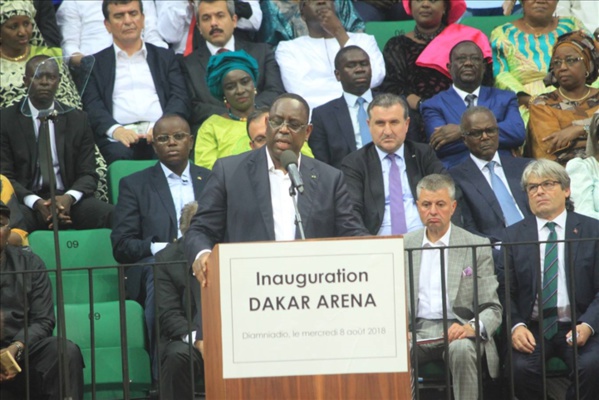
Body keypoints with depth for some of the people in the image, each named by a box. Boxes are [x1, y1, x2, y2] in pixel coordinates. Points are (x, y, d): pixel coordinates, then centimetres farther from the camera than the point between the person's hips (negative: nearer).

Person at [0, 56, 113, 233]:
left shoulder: (78, 120, 13)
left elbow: (88, 174, 9)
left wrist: (69, 197, -16)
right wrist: (36, 202, -20)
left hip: (66, 200, 3)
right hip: (25, 201, -2)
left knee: (108, 214, -29)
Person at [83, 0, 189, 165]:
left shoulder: (165, 57, 24)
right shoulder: (94, 64, 19)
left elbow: (180, 99, 11)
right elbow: (92, 106, 5)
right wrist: (115, 129, -17)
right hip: (120, 138, -1)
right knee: (119, 154, -37)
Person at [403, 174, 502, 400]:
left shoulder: (477, 247, 6)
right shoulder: (403, 246, 15)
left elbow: (492, 309, 2)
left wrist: (472, 328, -20)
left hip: (457, 330, -2)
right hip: (416, 329, 2)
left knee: (462, 350, -37)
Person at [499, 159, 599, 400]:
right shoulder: (514, 235, 11)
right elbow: (504, 291, 6)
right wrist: (516, 326, -13)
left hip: (577, 326, -1)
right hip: (532, 328, 1)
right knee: (521, 367, -29)